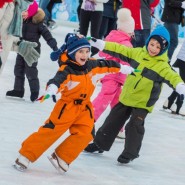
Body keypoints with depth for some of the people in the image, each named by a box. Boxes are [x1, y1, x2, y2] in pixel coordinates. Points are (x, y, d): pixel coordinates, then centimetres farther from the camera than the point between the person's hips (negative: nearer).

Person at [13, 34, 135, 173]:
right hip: (67, 106, -6)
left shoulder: (93, 66, 2)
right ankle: (26, 156, 0)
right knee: (50, 132, -9)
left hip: (84, 108, 6)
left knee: (85, 134, -9)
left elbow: (109, 65, 17)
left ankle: (62, 158, 4)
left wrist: (127, 69, 27)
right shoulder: (67, 70, -18)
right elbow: (58, 80, -36)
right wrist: (50, 92, -57)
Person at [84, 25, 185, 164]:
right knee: (113, 120, 15)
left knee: (134, 126, -11)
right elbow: (119, 50, 3)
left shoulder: (162, 65, -16)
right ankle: (100, 143, 31)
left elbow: (172, 77, -31)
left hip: (143, 103, -5)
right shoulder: (138, 53, -1)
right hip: (126, 97, 5)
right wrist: (98, 43, 2)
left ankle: (130, 153, 6)